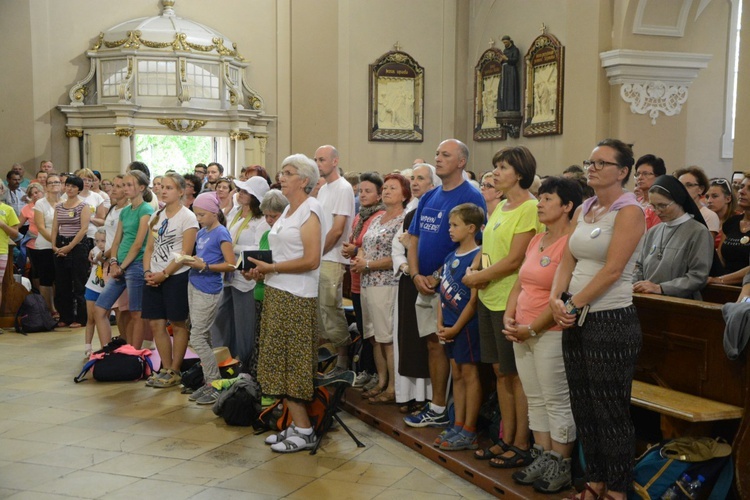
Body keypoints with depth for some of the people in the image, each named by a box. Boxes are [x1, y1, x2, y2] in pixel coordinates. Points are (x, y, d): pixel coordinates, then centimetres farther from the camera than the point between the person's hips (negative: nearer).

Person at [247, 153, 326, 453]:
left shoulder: (309, 210, -10)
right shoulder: (288, 209, 17)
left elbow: (311, 260, -19)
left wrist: (271, 268, -15)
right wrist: (264, 269, 6)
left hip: (296, 297, -9)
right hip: (277, 293, 9)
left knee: (291, 363, -6)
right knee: (282, 362, 10)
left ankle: (304, 432, 2)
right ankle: (296, 425, 17)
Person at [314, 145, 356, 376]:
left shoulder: (343, 188, -10)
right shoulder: (323, 189, 18)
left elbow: (337, 229, -16)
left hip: (332, 259, -9)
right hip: (317, 258, 9)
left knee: (330, 310, -6)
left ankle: (344, 360, 6)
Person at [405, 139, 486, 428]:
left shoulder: (471, 198, -10)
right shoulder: (428, 198, 13)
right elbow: (414, 239, 14)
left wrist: (438, 277, -15)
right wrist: (416, 275, -1)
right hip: (425, 284, 7)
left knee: (443, 345, -2)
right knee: (433, 344, 11)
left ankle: (440, 410, 9)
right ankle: (436, 409, 18)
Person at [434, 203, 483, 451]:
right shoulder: (450, 257, 11)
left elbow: (474, 300, -16)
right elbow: (443, 293, 12)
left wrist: (456, 328, -13)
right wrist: (440, 324, 2)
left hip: (467, 325, -8)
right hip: (449, 327, 8)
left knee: (469, 374, 0)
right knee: (457, 375, 14)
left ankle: (469, 433, 7)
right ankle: (458, 426, 23)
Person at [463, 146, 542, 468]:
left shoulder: (530, 208, -14)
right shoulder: (501, 207, 14)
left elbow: (514, 260, -19)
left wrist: (478, 277, -10)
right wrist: (474, 270, -2)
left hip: (511, 300, -8)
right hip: (489, 298, 9)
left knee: (517, 374, 2)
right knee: (500, 370, 14)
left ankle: (522, 445, 13)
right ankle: (507, 439, 25)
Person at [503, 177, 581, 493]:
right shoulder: (536, 240, 13)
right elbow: (520, 283, 17)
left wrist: (533, 329, -15)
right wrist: (509, 317, 2)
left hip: (551, 333, -8)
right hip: (522, 333, 8)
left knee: (557, 402, 1)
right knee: (535, 400, 14)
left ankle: (561, 468, 13)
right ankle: (543, 459, 25)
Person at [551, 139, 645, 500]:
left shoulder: (629, 211, -9)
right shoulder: (583, 210, 12)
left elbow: (612, 270, -17)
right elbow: (567, 260, 9)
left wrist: (573, 305, -14)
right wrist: (556, 298, -8)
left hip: (611, 320, -7)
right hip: (576, 320, 8)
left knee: (610, 412, 2)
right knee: (583, 406, 14)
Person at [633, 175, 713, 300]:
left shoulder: (698, 232, -2)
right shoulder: (653, 232, 15)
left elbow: (698, 277, -9)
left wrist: (660, 288, -15)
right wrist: (633, 285, -1)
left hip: (681, 302, -4)